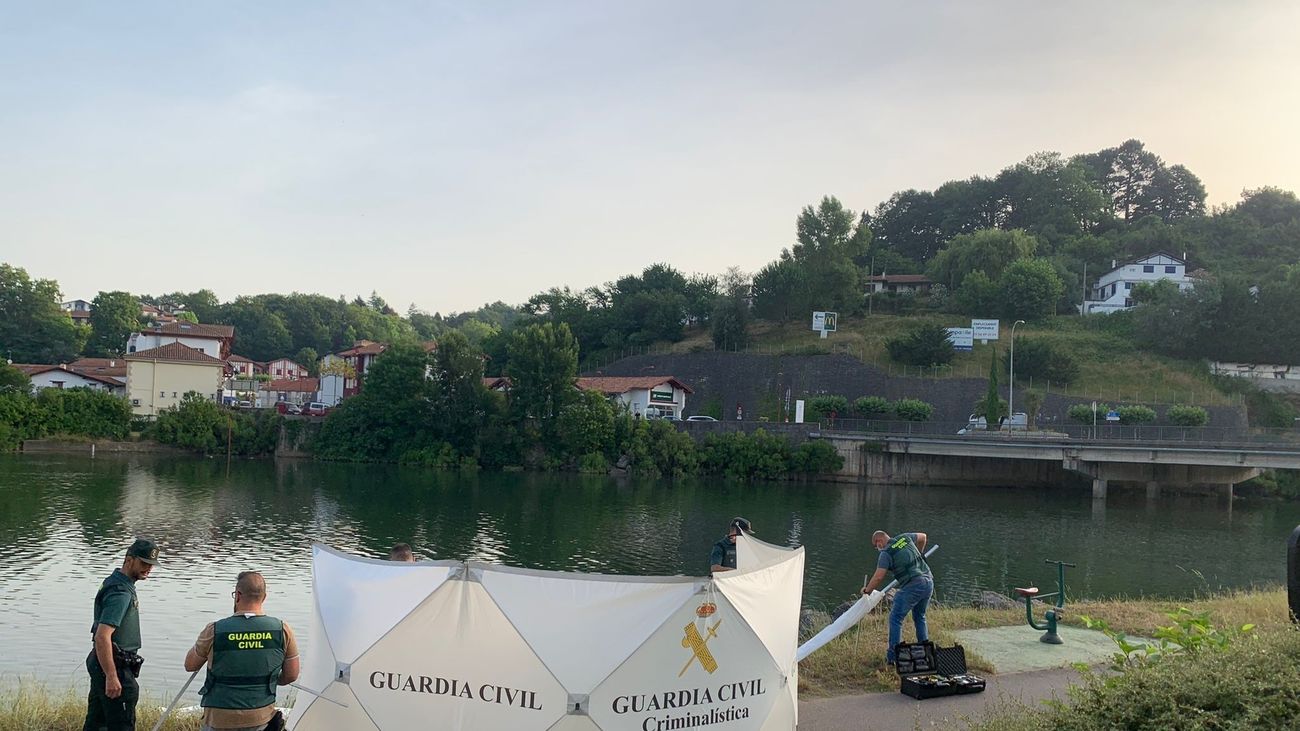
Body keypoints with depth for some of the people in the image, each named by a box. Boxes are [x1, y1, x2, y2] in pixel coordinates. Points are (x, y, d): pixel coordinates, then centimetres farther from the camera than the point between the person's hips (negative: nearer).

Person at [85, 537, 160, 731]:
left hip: (101, 663, 10)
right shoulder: (121, 593, -20)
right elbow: (102, 637, -28)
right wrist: (111, 676, -28)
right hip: (114, 667, -10)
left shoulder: (114, 582, 13)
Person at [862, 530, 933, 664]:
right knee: (920, 617, 23)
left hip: (912, 586, -8)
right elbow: (922, 537, 32)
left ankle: (893, 656, -5)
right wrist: (919, 554, 46)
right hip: (928, 581, 8)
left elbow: (879, 577, -11)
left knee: (896, 618, -1)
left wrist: (867, 590, 5)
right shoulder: (905, 538, 14)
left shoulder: (886, 553, -5)